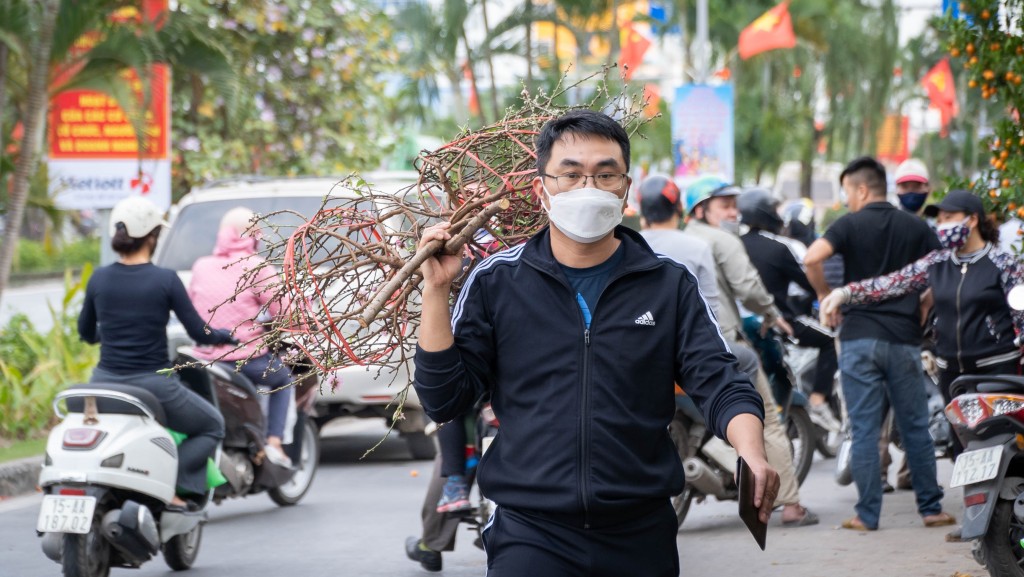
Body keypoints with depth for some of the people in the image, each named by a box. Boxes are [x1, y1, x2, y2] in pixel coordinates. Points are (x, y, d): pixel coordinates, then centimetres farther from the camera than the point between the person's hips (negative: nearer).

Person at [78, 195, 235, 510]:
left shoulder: (99, 278, 1)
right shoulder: (165, 280, -10)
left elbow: (86, 333, 16)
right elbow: (200, 334, -7)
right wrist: (227, 335, 15)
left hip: (105, 381, 4)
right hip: (153, 383, -4)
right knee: (212, 427, 19)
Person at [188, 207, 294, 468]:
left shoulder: (201, 266, 4)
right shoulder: (257, 268, -9)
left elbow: (191, 307, 17)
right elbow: (283, 313, -9)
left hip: (205, 357, 4)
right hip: (246, 356, -4)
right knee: (283, 378, 27)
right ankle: (274, 442, 14)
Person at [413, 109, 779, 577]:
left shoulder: (669, 287, 5)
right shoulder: (496, 282, 3)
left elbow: (719, 384, -3)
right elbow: (442, 401, 1)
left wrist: (751, 452, -24)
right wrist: (436, 291, -9)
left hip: (642, 536, 2)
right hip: (530, 533, -1)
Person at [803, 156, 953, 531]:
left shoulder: (850, 225, -2)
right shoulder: (916, 228, 8)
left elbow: (812, 258, -19)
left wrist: (825, 294, -3)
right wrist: (920, 312, 14)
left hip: (859, 337, -3)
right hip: (905, 339, 3)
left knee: (864, 430, 0)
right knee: (915, 428, 10)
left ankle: (867, 515, 1)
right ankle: (931, 508, 11)